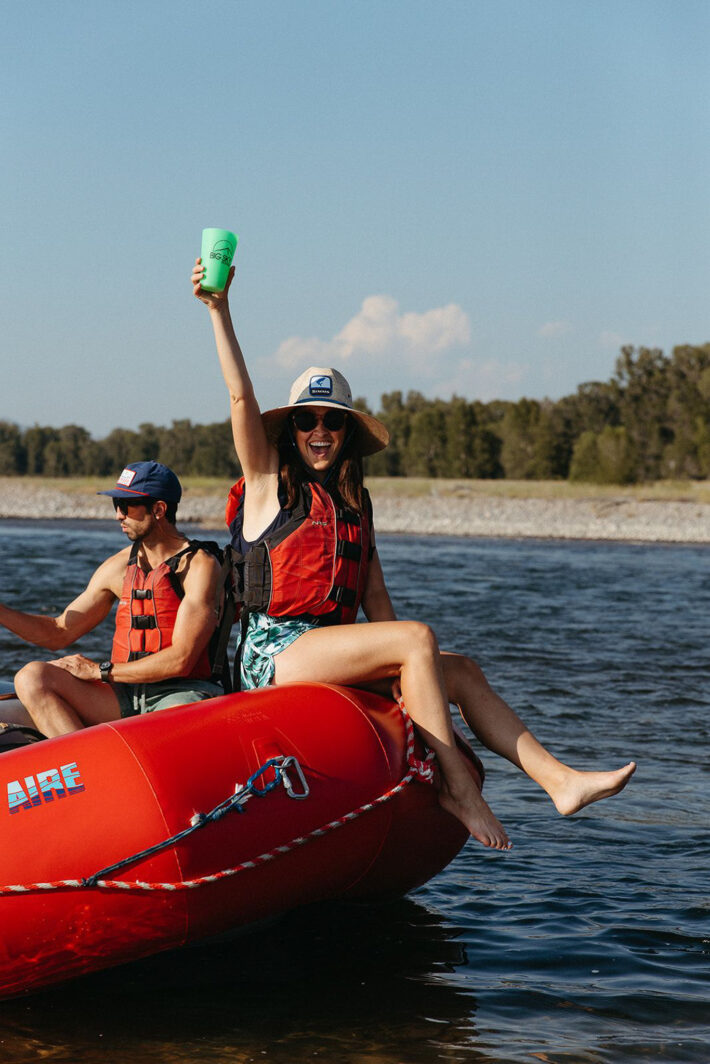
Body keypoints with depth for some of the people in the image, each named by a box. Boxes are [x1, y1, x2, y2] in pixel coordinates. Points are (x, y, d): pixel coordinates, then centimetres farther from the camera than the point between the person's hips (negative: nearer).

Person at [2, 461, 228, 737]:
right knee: (32, 677, -15)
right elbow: (59, 633, 17)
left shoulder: (199, 565, -8)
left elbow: (180, 660, -15)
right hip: (126, 696, 7)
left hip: (183, 693, -7)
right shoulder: (119, 566, 11)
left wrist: (101, 671, -12)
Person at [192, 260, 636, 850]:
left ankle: (560, 780, -14)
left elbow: (375, 596, 16)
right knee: (419, 637, -25)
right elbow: (241, 396, -11)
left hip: (335, 655, 7)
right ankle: (455, 786, -25)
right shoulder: (269, 479, 3)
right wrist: (219, 308, -21)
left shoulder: (354, 501, 20)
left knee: (462, 671, -7)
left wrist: (408, 672, 4)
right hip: (274, 652, -7)